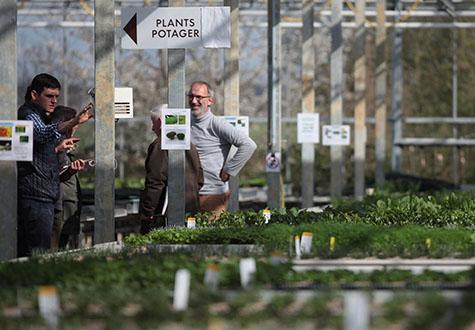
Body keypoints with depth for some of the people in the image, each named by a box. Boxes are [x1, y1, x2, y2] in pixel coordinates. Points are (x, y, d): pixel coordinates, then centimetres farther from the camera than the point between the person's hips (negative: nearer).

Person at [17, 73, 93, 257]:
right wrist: (74, 122, -43)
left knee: (24, 253, 10)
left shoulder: (38, 116, 23)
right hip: (35, 195, -11)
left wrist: (57, 149, 17)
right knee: (38, 253, -15)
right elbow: (44, 134, -32)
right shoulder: (28, 114, -9)